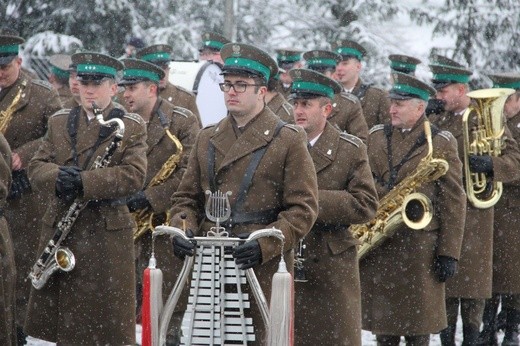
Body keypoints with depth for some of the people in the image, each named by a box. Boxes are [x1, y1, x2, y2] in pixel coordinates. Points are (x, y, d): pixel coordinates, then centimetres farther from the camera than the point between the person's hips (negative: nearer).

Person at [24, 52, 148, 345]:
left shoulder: (131, 127, 1)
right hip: (59, 231, 4)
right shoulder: (59, 122, 14)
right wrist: (58, 176, -19)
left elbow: (134, 176, -13)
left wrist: (84, 182, -23)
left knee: (107, 319, -3)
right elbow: (37, 166, 5)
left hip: (108, 233, -4)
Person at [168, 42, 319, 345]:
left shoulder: (289, 141, 0)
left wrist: (265, 246, -19)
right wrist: (183, 228, -3)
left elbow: (304, 208, -5)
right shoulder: (208, 139, 17)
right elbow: (187, 197, 19)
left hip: (263, 268, -4)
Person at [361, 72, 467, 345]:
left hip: (419, 246, -3)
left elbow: (454, 202, -4)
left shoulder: (441, 143, -2)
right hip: (377, 246, 4)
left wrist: (449, 253, -8)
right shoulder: (375, 137, 10)